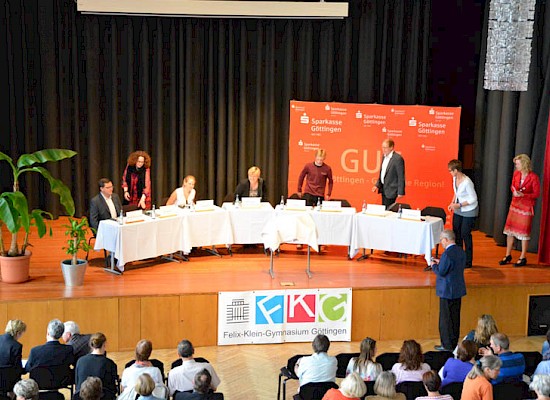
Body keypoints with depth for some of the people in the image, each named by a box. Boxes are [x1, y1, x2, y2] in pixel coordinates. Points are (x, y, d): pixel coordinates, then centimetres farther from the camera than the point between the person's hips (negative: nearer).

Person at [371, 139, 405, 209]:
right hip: (384, 189, 8)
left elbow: (401, 177, -16)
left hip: (391, 191, -8)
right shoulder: (384, 157, 9)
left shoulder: (398, 159, -17)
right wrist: (377, 185, 8)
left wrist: (400, 192, -17)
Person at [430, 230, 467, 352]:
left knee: (446, 318, 2)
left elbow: (441, 272, -21)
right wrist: (440, 263, 12)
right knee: (455, 317, 15)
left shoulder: (447, 254, -22)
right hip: (458, 290, 9)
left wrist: (434, 266, -2)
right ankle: (454, 342, 24)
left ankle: (447, 345, 8)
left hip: (447, 291, -9)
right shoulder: (461, 252, 5)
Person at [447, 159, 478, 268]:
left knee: (465, 235, -2)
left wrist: (459, 205, -21)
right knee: (456, 234, 11)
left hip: (469, 211, -8)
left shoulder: (467, 182, -26)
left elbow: (473, 199, -20)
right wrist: (452, 203, 3)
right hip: (458, 210, 8)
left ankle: (468, 261, 11)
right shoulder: (455, 178, -3)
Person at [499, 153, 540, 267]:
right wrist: (514, 191, -9)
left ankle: (523, 258, 14)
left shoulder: (533, 177, -16)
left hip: (526, 206, -6)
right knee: (510, 229, 8)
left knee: (524, 231, 2)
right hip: (515, 204, 6)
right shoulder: (516, 173, 0)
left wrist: (523, 195, -23)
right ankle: (508, 256, 20)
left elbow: (536, 194, -11)